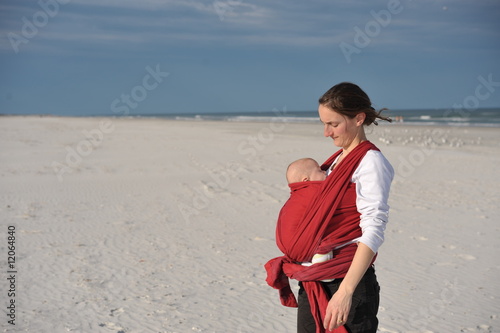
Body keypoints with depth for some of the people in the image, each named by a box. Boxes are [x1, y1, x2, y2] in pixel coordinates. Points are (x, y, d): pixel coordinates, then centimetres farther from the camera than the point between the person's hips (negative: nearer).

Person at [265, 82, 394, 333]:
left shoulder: (370, 162, -11)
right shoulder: (337, 159, 13)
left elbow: (373, 232, -20)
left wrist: (345, 291, -27)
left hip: (346, 281, -7)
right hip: (312, 283, 8)